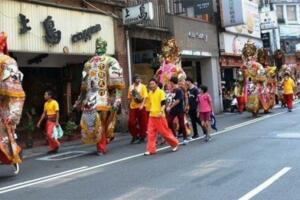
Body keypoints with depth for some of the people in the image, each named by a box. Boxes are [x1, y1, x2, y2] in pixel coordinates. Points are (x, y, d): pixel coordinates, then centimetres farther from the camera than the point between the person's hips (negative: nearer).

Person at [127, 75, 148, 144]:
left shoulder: (143, 86, -1)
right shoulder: (131, 87, 9)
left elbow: (145, 97, -7)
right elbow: (129, 98, 14)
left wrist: (142, 105, -19)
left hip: (141, 107, -3)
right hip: (133, 107, 3)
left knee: (142, 123, 3)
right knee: (131, 122, -2)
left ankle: (142, 137, 15)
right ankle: (135, 135, 16)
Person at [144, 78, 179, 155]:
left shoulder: (161, 92, -9)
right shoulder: (150, 93, 12)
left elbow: (163, 103, -16)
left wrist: (161, 112, -28)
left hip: (159, 116, -6)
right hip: (152, 115, 7)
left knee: (165, 131, 2)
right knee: (151, 133, 2)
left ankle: (175, 144, 21)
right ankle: (151, 149, 6)